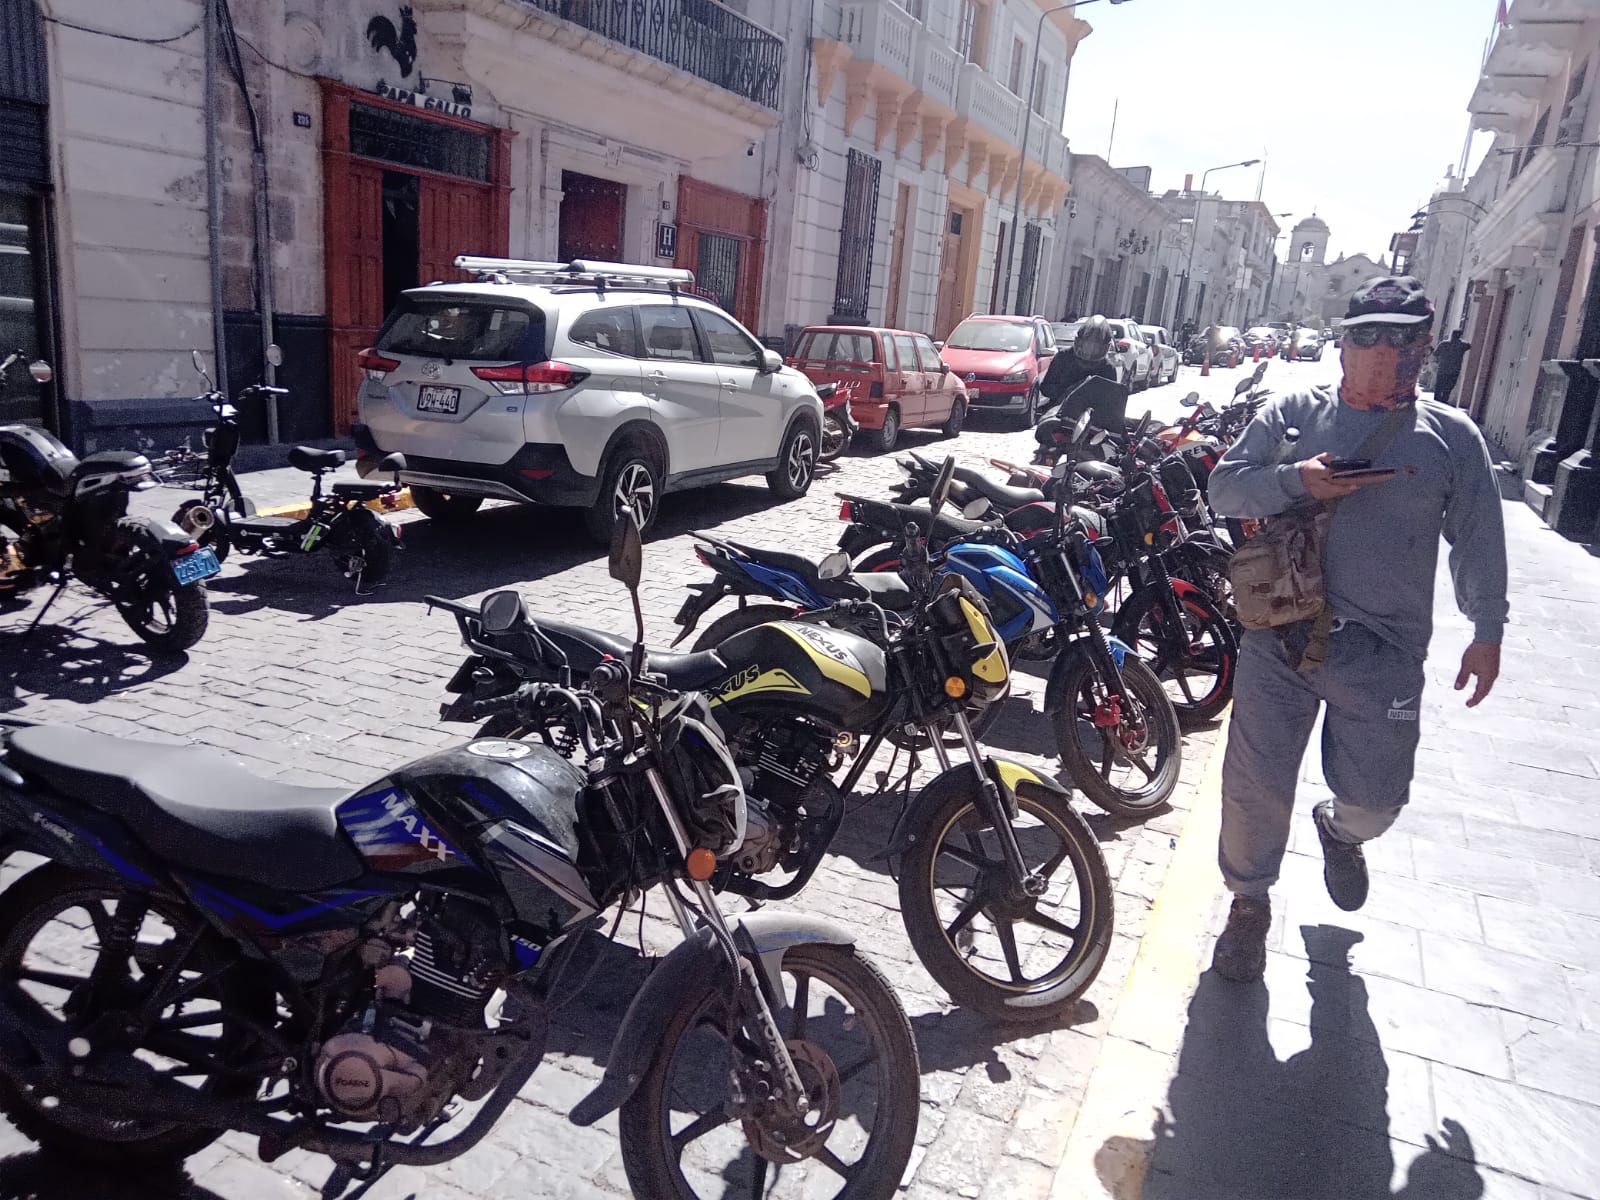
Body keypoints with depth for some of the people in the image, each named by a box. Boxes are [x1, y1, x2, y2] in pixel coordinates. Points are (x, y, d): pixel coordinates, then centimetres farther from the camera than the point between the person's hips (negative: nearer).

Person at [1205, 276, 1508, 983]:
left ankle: (1340, 830, 46)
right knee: (1255, 785, 4)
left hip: (1383, 652, 1)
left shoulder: (1451, 436, 6)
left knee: (1374, 797, 8)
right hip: (1278, 636, 0)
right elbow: (1224, 487, 1)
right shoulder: (1292, 414, 5)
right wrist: (1296, 478, -16)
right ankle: (1249, 900, 27)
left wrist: (1487, 632, 11)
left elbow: (1479, 540, 10)